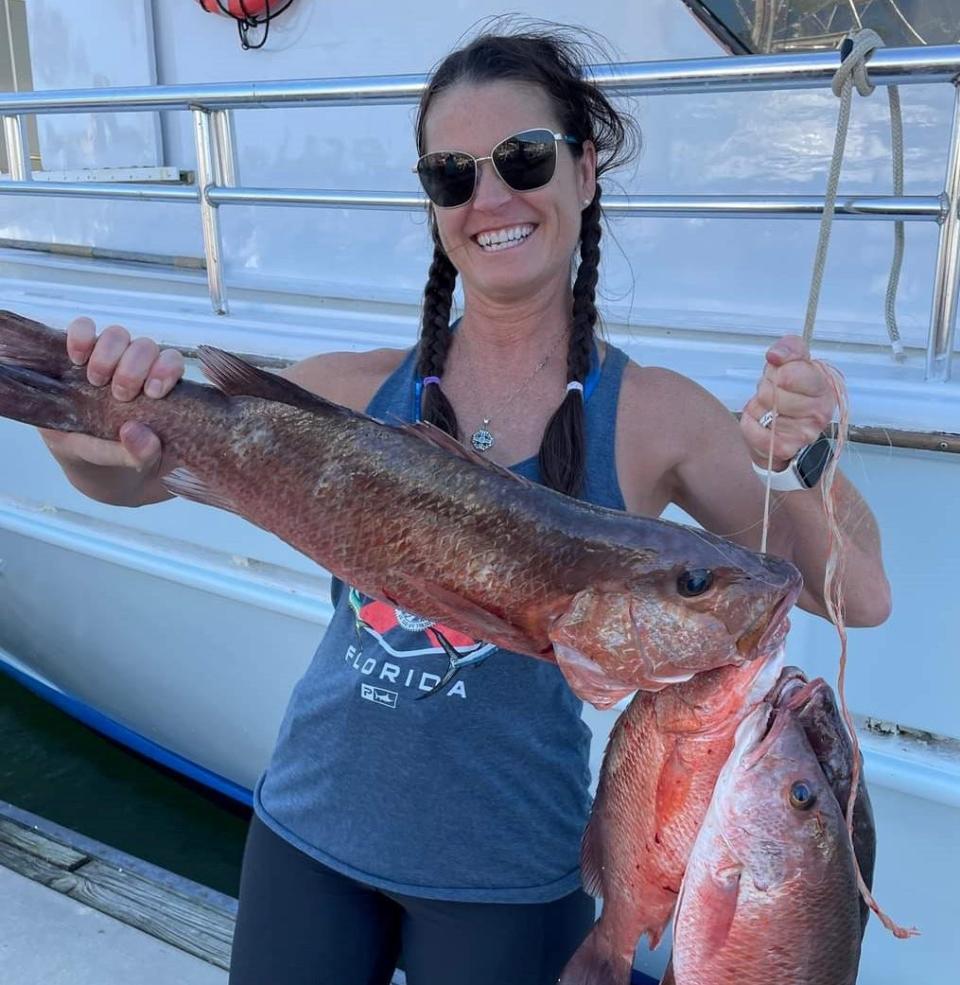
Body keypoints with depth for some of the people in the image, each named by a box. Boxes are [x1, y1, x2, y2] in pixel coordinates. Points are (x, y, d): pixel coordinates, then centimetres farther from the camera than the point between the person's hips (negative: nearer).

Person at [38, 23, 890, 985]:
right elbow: (131, 476, -6)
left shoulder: (651, 416, -10)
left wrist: (805, 465, -28)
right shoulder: (360, 390, -7)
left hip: (507, 872, -2)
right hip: (311, 825, 2)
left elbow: (856, 597, -10)